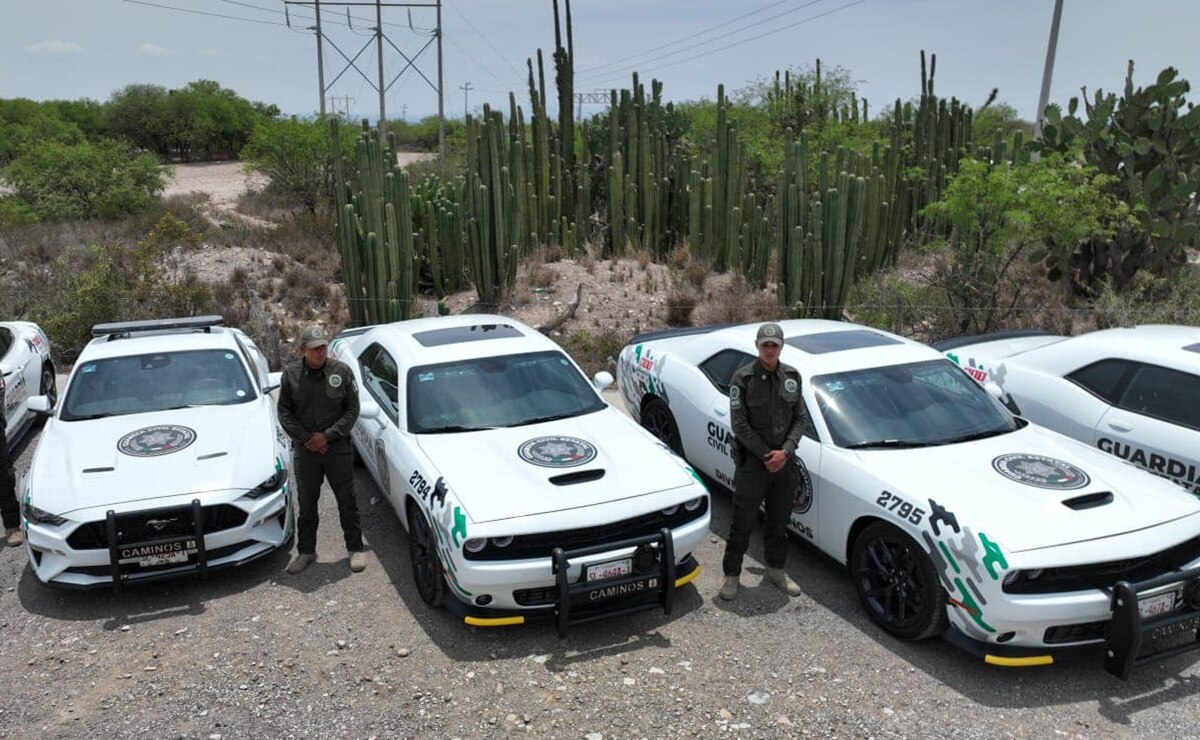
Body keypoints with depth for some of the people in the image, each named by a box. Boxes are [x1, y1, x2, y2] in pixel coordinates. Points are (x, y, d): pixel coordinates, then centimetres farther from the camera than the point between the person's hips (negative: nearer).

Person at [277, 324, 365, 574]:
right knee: (306, 503, 11)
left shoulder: (341, 371, -5)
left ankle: (356, 548, 19)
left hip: (338, 447, -1)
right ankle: (306, 551, 25)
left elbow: (352, 410, -2)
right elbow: (284, 412, 4)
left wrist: (327, 435, -11)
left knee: (347, 500, 6)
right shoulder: (291, 374, -1)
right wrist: (306, 438, -8)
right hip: (305, 450, 1)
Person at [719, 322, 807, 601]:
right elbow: (739, 424, -11)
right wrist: (766, 455, -14)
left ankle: (775, 570, 34)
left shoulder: (792, 376, 3)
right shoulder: (743, 378, -10)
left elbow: (801, 418, 4)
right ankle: (732, 575, 15)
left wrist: (785, 451, -9)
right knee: (742, 522, 2)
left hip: (784, 460, 4)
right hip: (752, 461, -4)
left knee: (779, 521, 17)